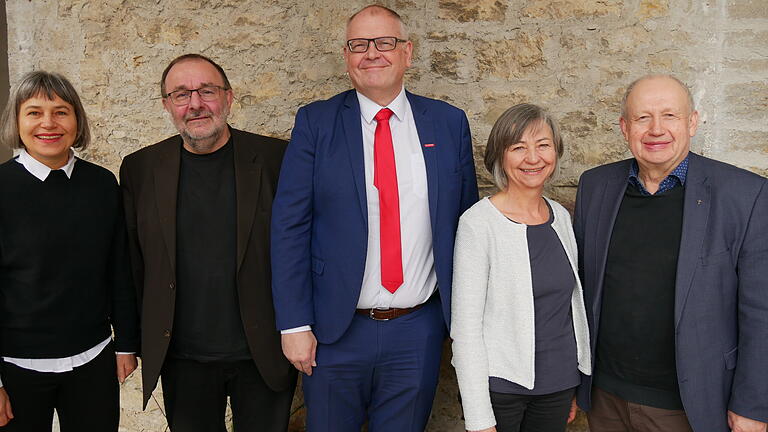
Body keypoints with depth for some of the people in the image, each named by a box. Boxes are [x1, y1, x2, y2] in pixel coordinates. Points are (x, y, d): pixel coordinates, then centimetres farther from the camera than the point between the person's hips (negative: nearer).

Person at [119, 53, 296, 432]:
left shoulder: (275, 159, -6)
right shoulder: (140, 169, 0)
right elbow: (133, 262, 5)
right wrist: (140, 339, 4)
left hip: (263, 356, -1)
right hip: (183, 359, 2)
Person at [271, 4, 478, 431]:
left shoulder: (450, 123, 2)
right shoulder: (315, 122, -3)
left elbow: (467, 223, 6)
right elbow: (289, 226, -5)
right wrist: (295, 324, -9)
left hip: (418, 331, 2)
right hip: (335, 331, -1)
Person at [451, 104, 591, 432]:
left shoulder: (561, 216, 4)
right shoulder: (477, 223, -14)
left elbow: (570, 301, 12)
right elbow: (465, 327, -14)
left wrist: (574, 386, 13)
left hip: (559, 384, 5)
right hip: (500, 385, -5)